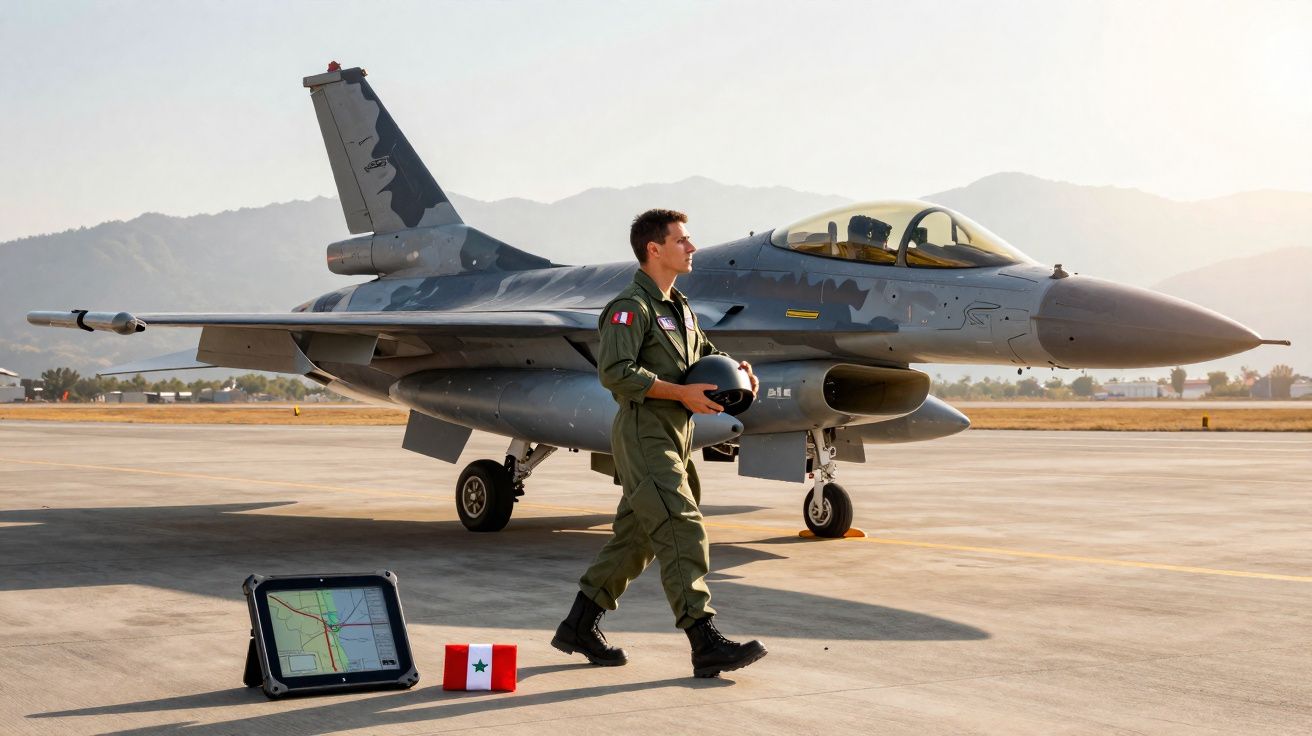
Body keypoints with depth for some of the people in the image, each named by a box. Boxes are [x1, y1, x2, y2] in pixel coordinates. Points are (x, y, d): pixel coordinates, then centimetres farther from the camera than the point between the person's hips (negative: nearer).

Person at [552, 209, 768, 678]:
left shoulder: (678, 307, 18)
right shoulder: (631, 307, -11)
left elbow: (701, 351, 31)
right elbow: (615, 371, -21)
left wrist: (735, 367, 9)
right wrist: (682, 393, -22)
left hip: (673, 434, 10)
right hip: (644, 433, -10)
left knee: (635, 537, 13)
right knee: (682, 532, -14)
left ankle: (579, 628, 22)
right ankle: (706, 645, -16)